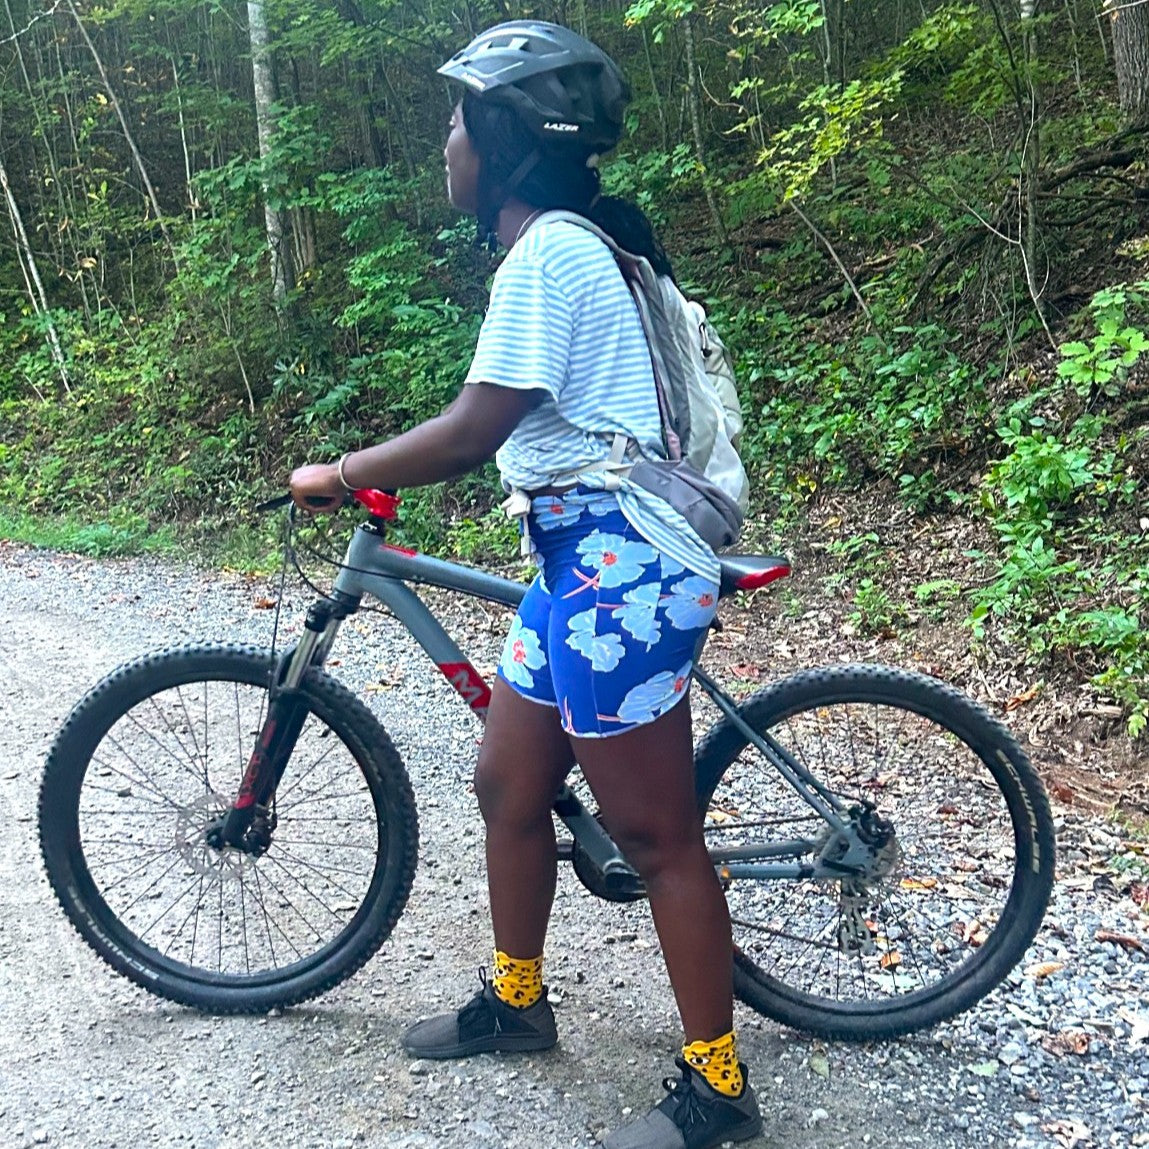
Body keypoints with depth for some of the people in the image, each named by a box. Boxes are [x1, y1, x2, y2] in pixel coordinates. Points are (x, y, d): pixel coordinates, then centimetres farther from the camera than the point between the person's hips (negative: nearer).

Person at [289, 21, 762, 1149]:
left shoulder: (544, 255, -15)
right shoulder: (580, 242, 16)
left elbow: (471, 432, -17)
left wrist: (335, 476, -4)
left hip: (619, 564, -10)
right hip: (580, 554, 10)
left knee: (654, 836, 1)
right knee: (508, 785, 19)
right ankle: (514, 999, 40)